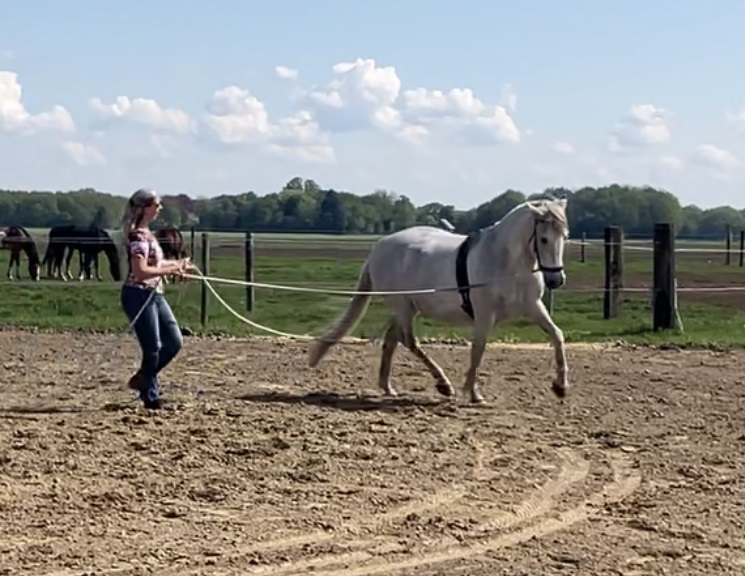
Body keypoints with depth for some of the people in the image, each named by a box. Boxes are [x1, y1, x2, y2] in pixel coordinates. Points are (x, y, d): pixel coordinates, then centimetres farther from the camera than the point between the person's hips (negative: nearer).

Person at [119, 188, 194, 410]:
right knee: (153, 348, -3)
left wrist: (176, 264, 15)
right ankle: (151, 397, 9)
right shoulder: (138, 236, -17)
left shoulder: (146, 234, 12)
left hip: (154, 295, 10)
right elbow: (140, 271, -25)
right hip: (139, 296, -10)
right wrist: (170, 269, -22)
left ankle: (143, 379, 23)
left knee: (175, 342, 10)